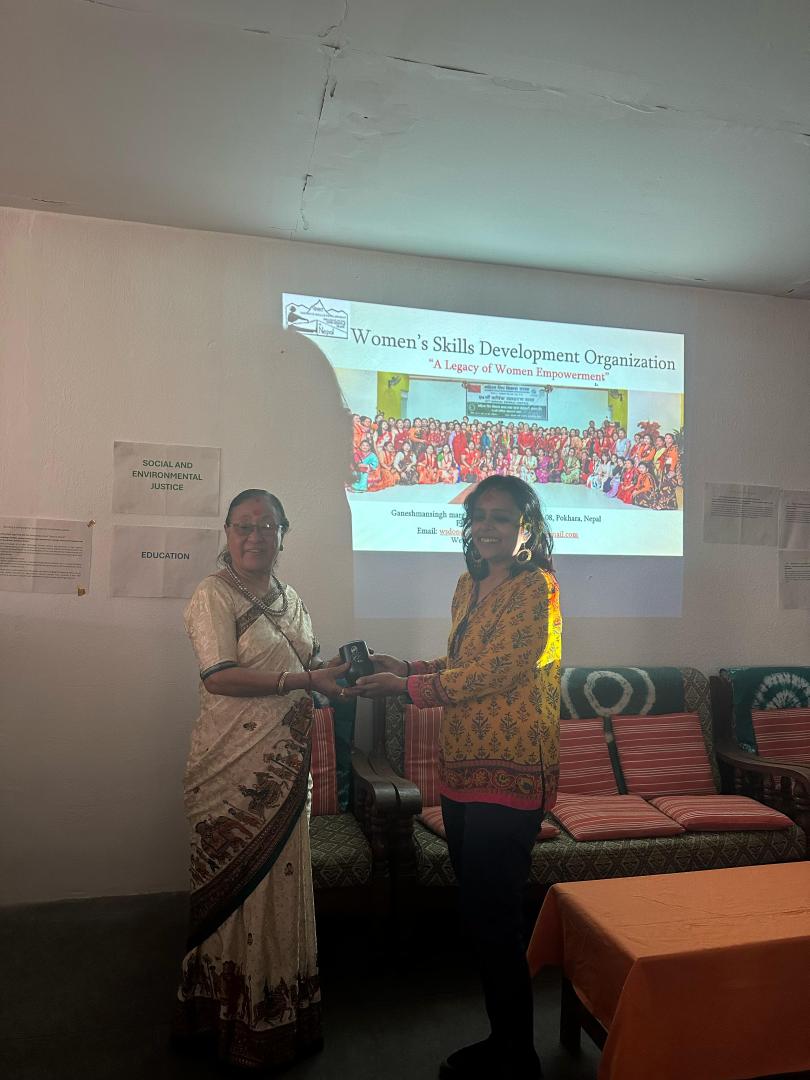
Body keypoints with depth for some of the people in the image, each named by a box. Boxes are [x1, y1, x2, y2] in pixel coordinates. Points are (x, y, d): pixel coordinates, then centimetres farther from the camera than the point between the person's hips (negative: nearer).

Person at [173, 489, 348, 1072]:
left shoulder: (290, 599, 13)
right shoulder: (214, 594, -10)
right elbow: (219, 677, -20)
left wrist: (337, 667, 1)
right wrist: (305, 680, -22)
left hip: (284, 763, 7)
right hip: (236, 764, -7)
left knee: (281, 878, 14)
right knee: (239, 883, 3)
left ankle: (281, 1010, 32)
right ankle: (237, 1020, 23)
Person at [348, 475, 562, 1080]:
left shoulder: (536, 589, -12)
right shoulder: (470, 587, 13)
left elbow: (490, 673, -18)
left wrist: (405, 686, -13)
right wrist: (406, 667, 7)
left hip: (509, 776, -8)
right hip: (463, 770, 8)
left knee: (496, 922, 1)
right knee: (479, 914, 17)